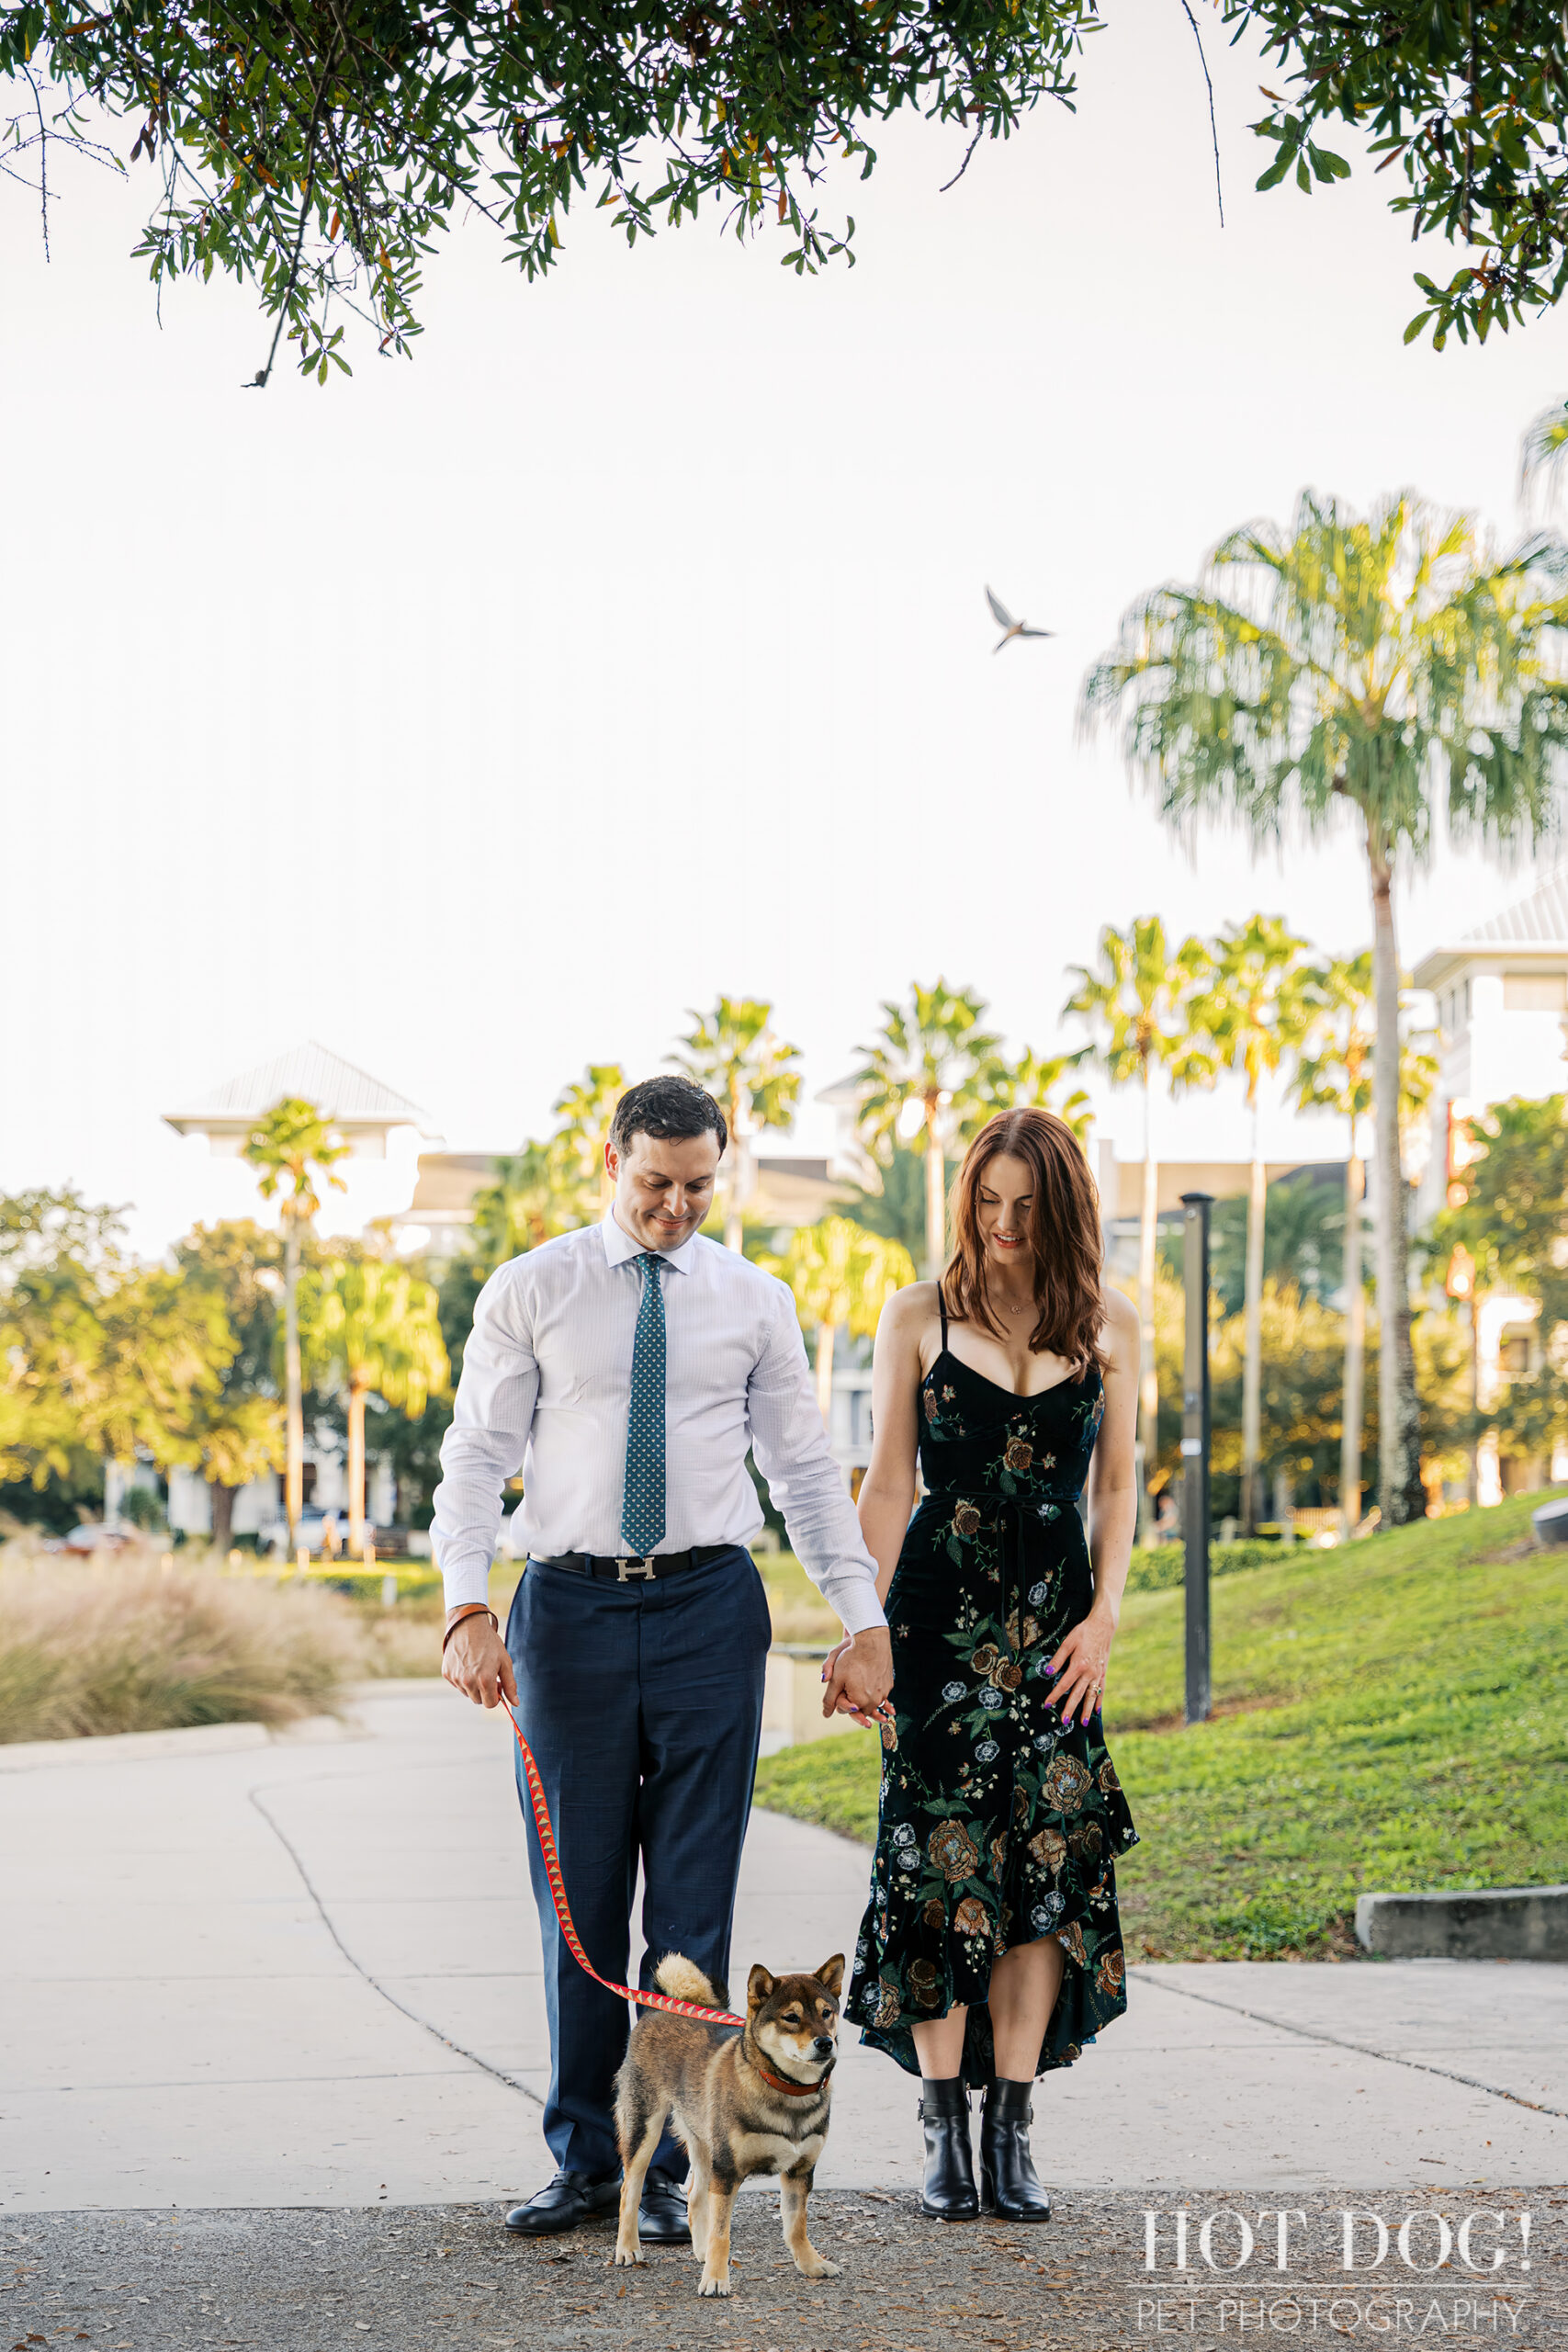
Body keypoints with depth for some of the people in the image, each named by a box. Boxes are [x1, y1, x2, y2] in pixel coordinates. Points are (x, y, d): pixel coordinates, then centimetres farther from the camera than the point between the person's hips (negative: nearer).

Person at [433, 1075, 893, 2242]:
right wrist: (467, 1609, -13)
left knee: (694, 1900, 1)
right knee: (578, 1893, 5)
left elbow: (808, 1471, 10)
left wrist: (866, 1621, 3)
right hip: (571, 1604, -1)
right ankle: (583, 2160, 16)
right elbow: (477, 1456, 0)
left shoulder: (755, 1301, 7)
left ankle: (668, 2167, 10)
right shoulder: (530, 1291, 3)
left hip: (709, 1603, 1)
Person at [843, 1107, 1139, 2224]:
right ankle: (946, 2126, 3)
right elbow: (888, 1483, 2)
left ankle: (1013, 2130, 4)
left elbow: (1116, 1480, 10)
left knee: (1049, 1860, -3)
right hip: (939, 1608, -2)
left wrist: (1105, 1614, -1)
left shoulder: (1109, 1325, 7)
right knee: (941, 1858, -5)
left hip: (1056, 1619, 2)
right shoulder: (920, 1317, 2)